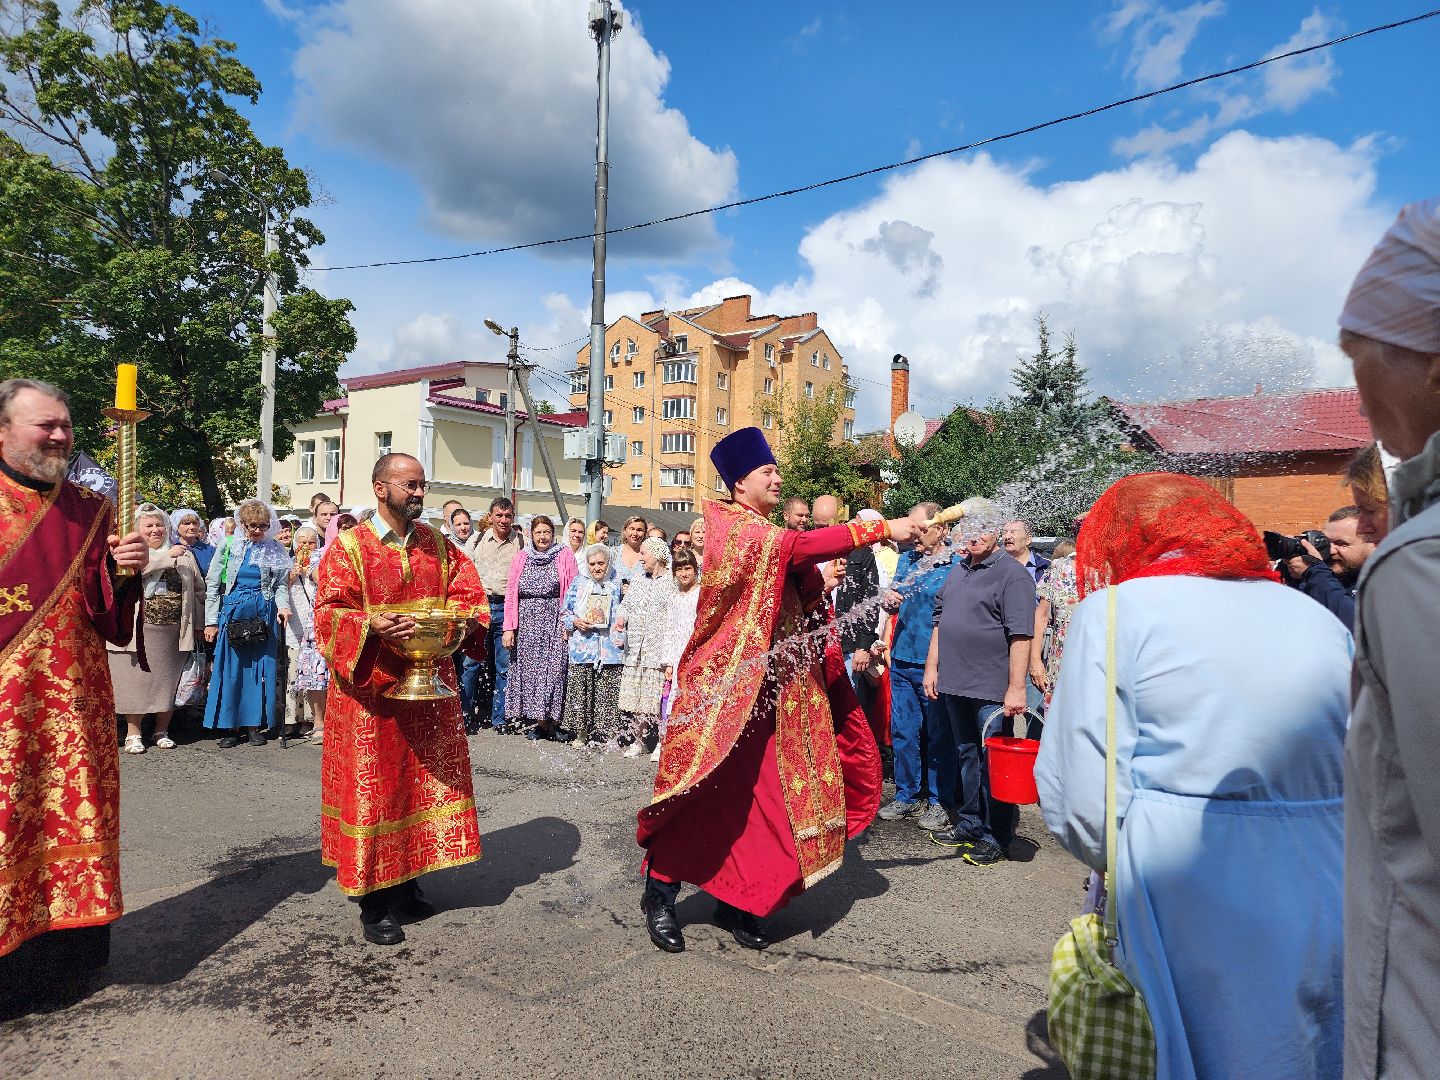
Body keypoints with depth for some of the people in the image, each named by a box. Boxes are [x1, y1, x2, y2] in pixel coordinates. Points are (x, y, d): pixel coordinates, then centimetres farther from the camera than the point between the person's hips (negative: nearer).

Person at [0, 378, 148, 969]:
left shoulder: (90, 511, 8)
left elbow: (109, 616, 4)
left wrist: (124, 570, -13)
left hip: (73, 701, 3)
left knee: (73, 814, 9)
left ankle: (68, 938, 23)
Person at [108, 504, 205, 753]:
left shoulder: (184, 555, 13)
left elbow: (198, 590, 15)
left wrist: (197, 625, 11)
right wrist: (166, 555, -16)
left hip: (173, 631, 2)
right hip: (138, 630, -2)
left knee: (168, 682, 7)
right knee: (136, 680, 2)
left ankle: (162, 731, 19)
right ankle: (133, 733, 13)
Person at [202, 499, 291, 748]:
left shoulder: (275, 550, 4)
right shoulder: (229, 547, 2)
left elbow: (280, 584, 7)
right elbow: (213, 585, 4)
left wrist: (283, 605, -14)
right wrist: (211, 621, 1)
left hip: (264, 614, 1)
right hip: (233, 613, 0)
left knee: (261, 668, 3)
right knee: (230, 669, 0)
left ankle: (255, 725, 12)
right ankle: (229, 727, 9)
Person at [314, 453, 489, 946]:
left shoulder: (439, 544, 9)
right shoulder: (348, 547, -5)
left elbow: (468, 595, 7)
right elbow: (330, 613, -11)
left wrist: (463, 621, -15)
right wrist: (372, 625, -29)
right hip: (370, 689, -5)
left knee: (424, 783, 11)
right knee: (372, 789, 2)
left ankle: (407, 883, 28)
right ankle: (374, 903, 15)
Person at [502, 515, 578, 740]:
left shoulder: (564, 556, 4)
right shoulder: (522, 558, 11)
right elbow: (511, 593, 7)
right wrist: (509, 628, -1)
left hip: (554, 622, -2)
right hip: (526, 623, 2)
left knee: (552, 668, -6)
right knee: (527, 669, 3)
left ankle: (548, 719, 2)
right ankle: (532, 720, 12)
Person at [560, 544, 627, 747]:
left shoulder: (616, 586, 10)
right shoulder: (578, 583, 8)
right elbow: (564, 613, 11)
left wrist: (620, 638, 0)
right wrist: (575, 622, -8)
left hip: (609, 649, 0)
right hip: (582, 647, 0)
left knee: (608, 693, 0)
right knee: (580, 692, -1)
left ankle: (609, 734, 11)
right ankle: (581, 733, 14)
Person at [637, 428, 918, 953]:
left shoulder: (768, 537, 18)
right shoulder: (731, 528, -10)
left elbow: (796, 599, 16)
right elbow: (798, 546, -26)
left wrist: (820, 579, -3)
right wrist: (881, 529, -25)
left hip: (776, 686, 8)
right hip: (728, 686, -8)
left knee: (766, 796, 8)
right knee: (704, 796, -2)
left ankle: (737, 901, 21)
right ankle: (659, 894, 16)